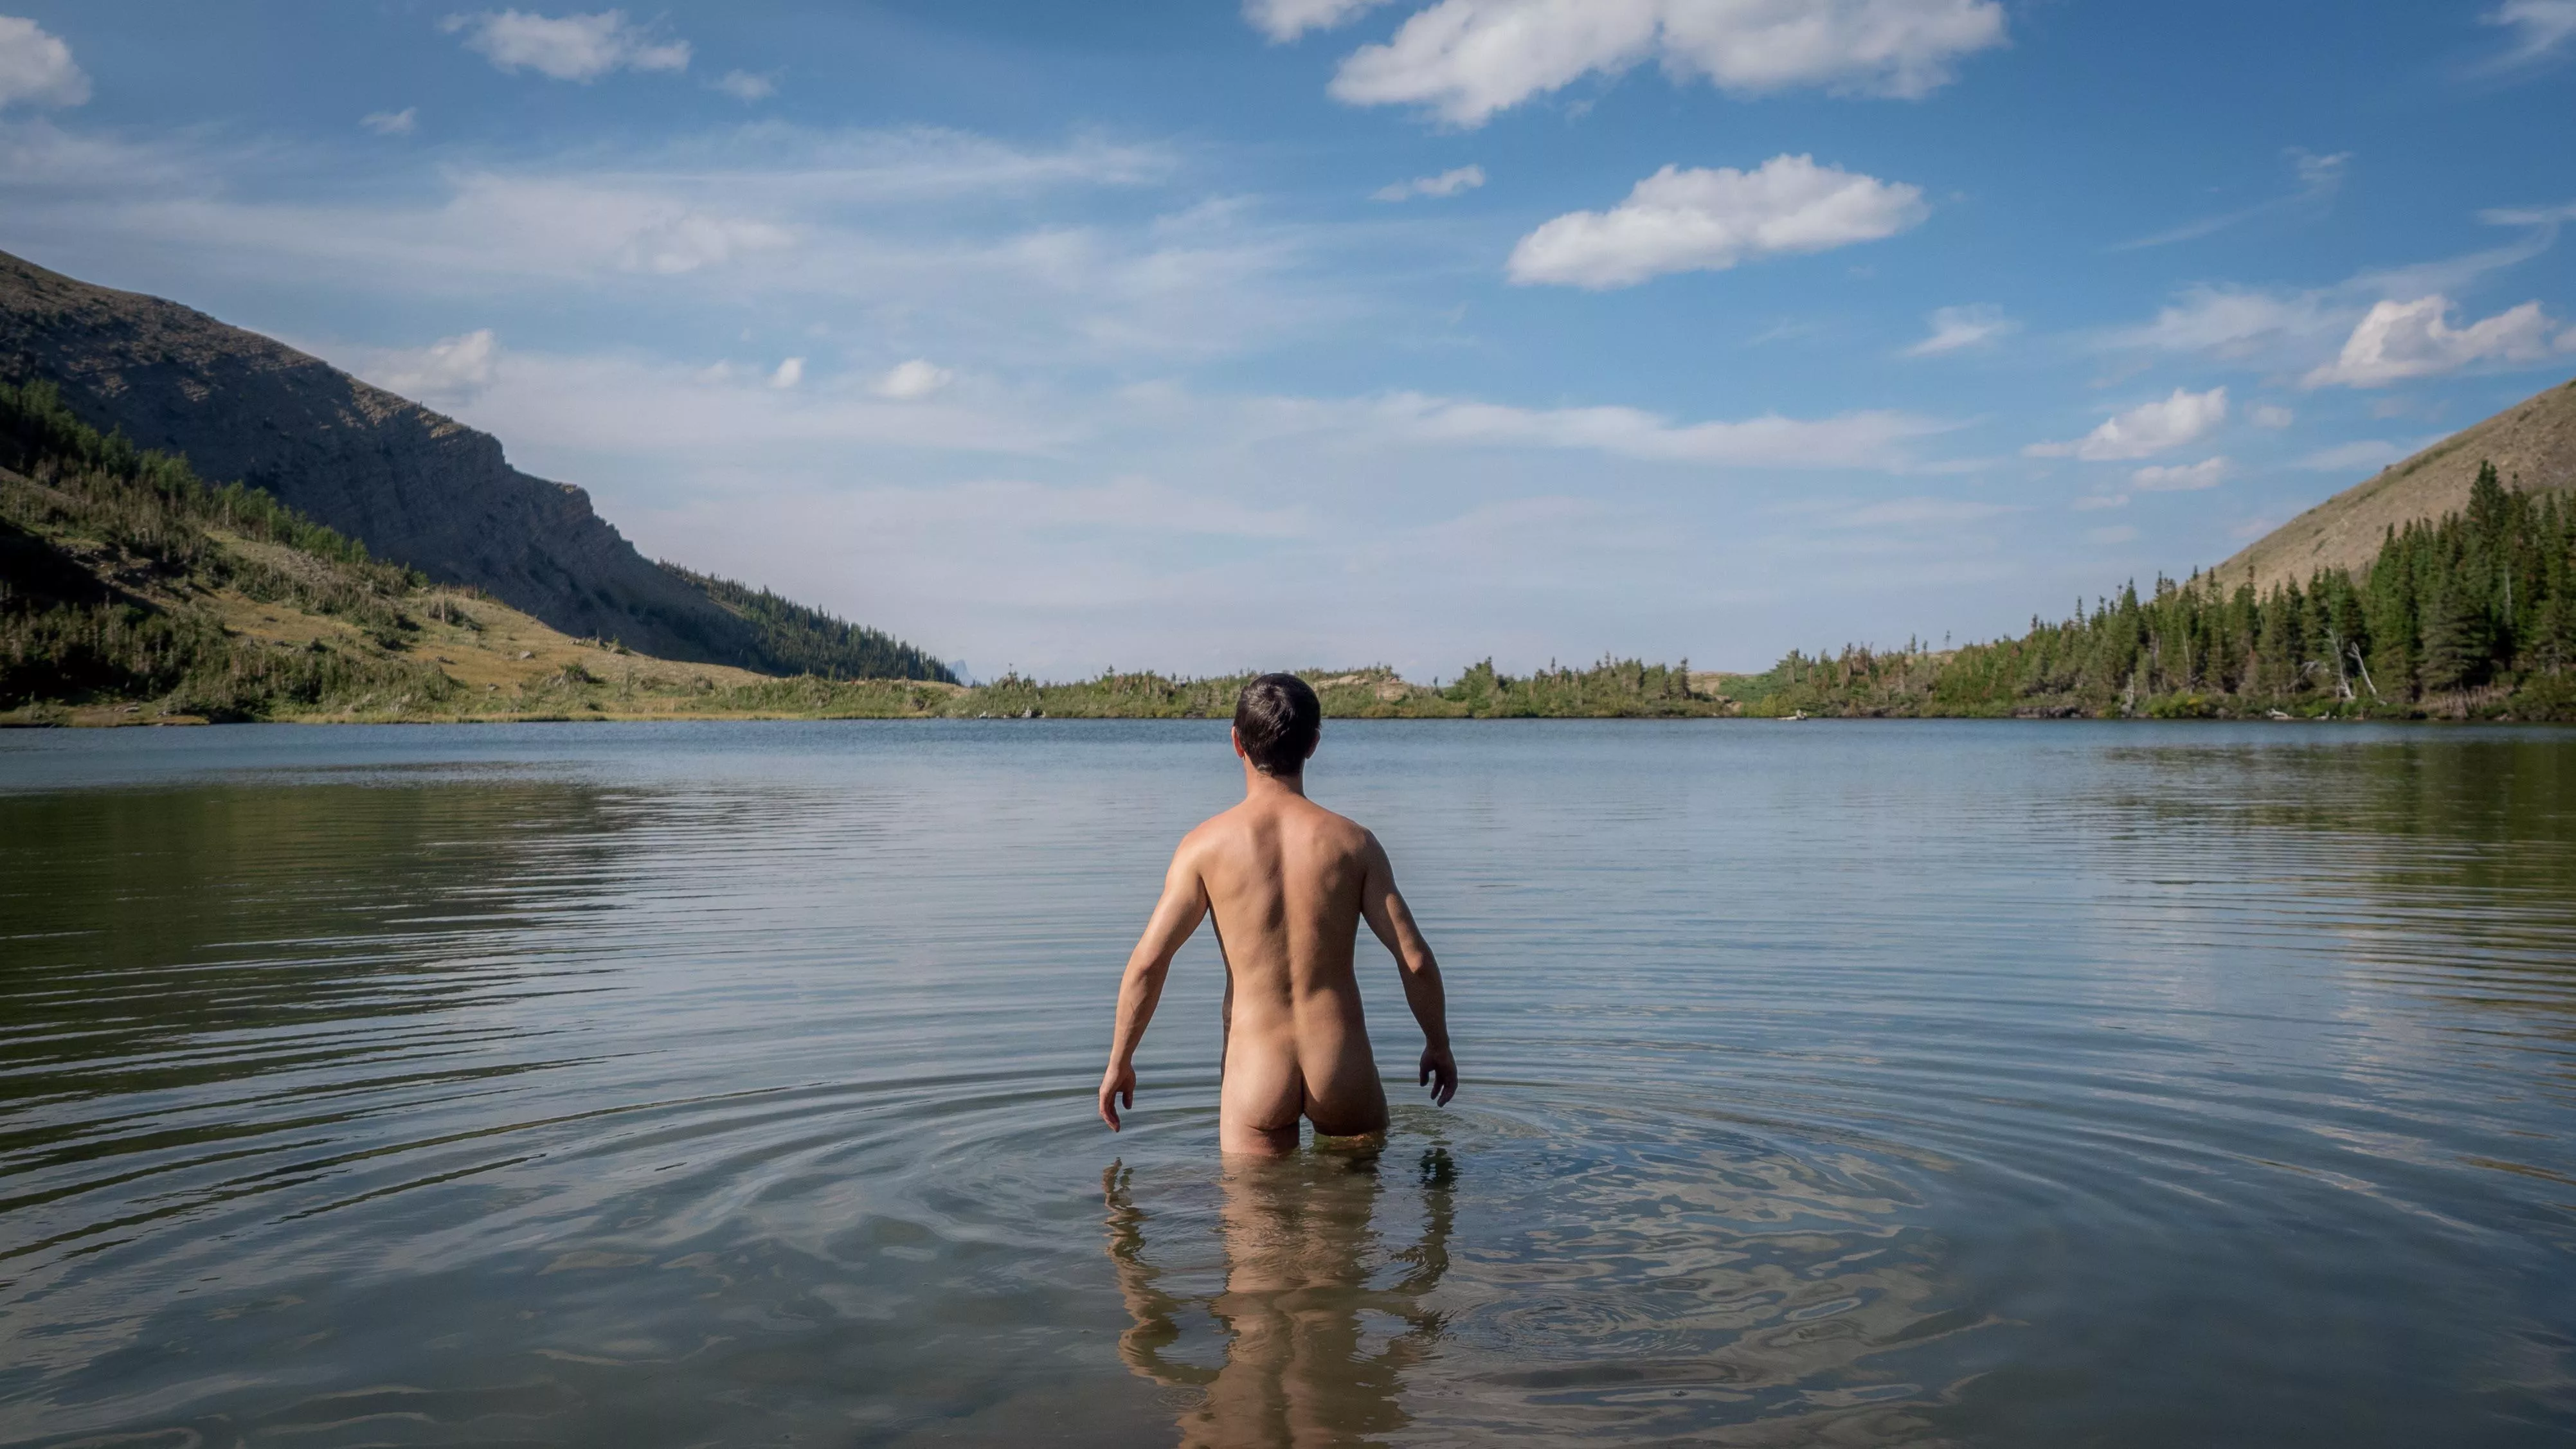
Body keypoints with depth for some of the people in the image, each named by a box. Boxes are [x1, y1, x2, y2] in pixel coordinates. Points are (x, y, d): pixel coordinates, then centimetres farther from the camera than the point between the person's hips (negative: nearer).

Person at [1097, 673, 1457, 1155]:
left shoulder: (1207, 845, -4)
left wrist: (1119, 1062, 4)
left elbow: (1148, 961, -8)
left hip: (1256, 1073, -1)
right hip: (1341, 1069, 1)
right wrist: (1439, 1045, 15)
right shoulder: (1353, 842, -1)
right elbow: (1416, 959, -1)